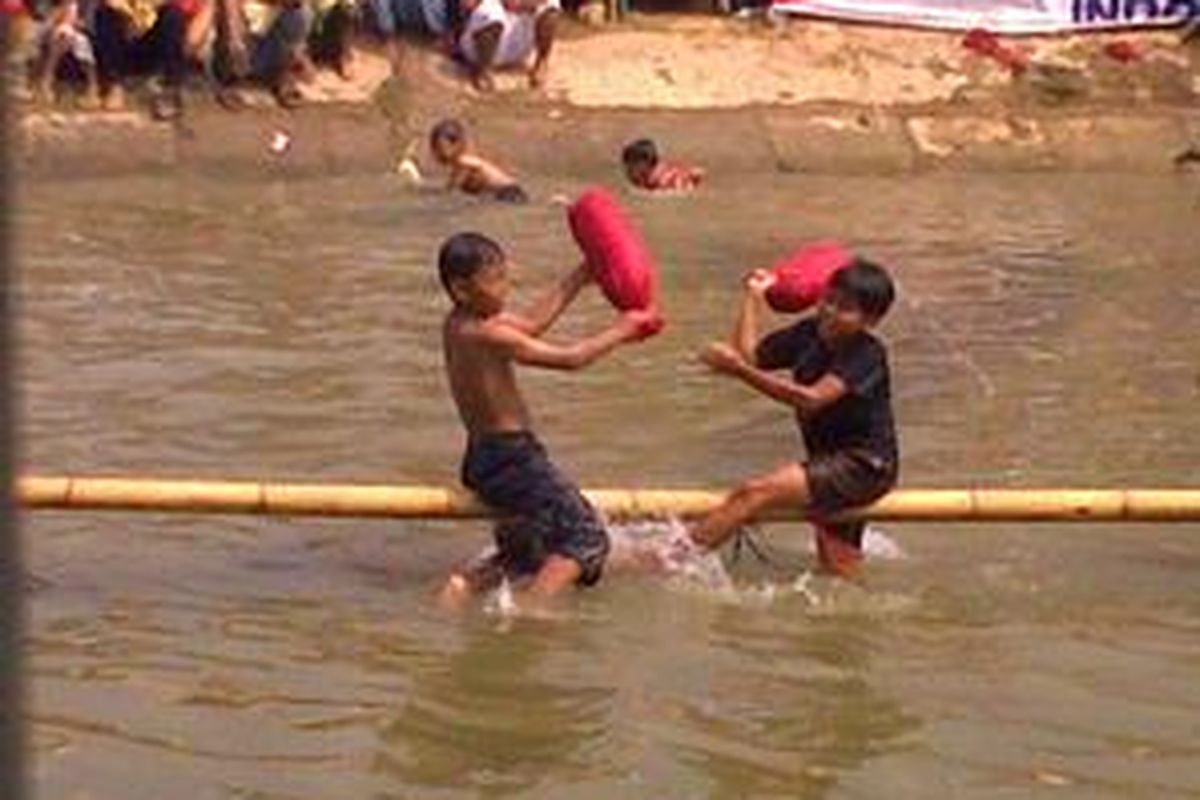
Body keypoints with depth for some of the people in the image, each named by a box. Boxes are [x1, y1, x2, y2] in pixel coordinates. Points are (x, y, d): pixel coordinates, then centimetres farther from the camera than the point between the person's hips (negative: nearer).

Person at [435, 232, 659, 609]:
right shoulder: (488, 335, -20)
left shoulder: (457, 324, 7)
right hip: (510, 459, -10)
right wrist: (619, 331, -2)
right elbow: (570, 358, -15)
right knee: (586, 537, -8)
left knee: (531, 556, 25)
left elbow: (533, 323, 18)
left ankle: (467, 581, 6)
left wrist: (580, 277, 18)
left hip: (482, 459, 10)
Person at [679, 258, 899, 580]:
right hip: (831, 460, 9)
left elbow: (811, 400, -31)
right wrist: (754, 295, 8)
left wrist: (739, 370, -36)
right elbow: (749, 354, 7)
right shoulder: (810, 334, 4)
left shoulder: (867, 355, -18)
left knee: (757, 492, -23)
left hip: (864, 465, -9)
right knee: (837, 572, 14)